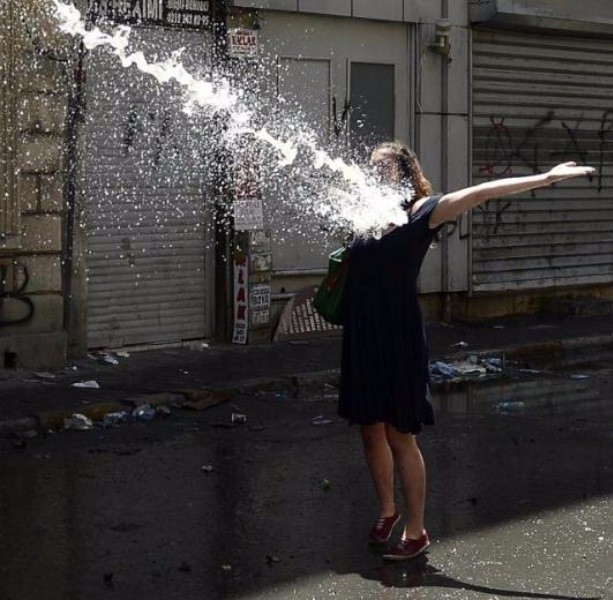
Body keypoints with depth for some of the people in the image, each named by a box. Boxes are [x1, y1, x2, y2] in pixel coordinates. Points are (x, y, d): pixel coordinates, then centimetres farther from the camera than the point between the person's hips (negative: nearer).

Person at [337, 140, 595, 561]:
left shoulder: (418, 211, -5)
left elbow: (480, 193, -13)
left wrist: (547, 178, -17)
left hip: (400, 341, -5)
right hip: (361, 341, 5)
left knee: (400, 436, -1)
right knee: (371, 431, 14)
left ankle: (416, 532, 10)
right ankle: (387, 510, 35)